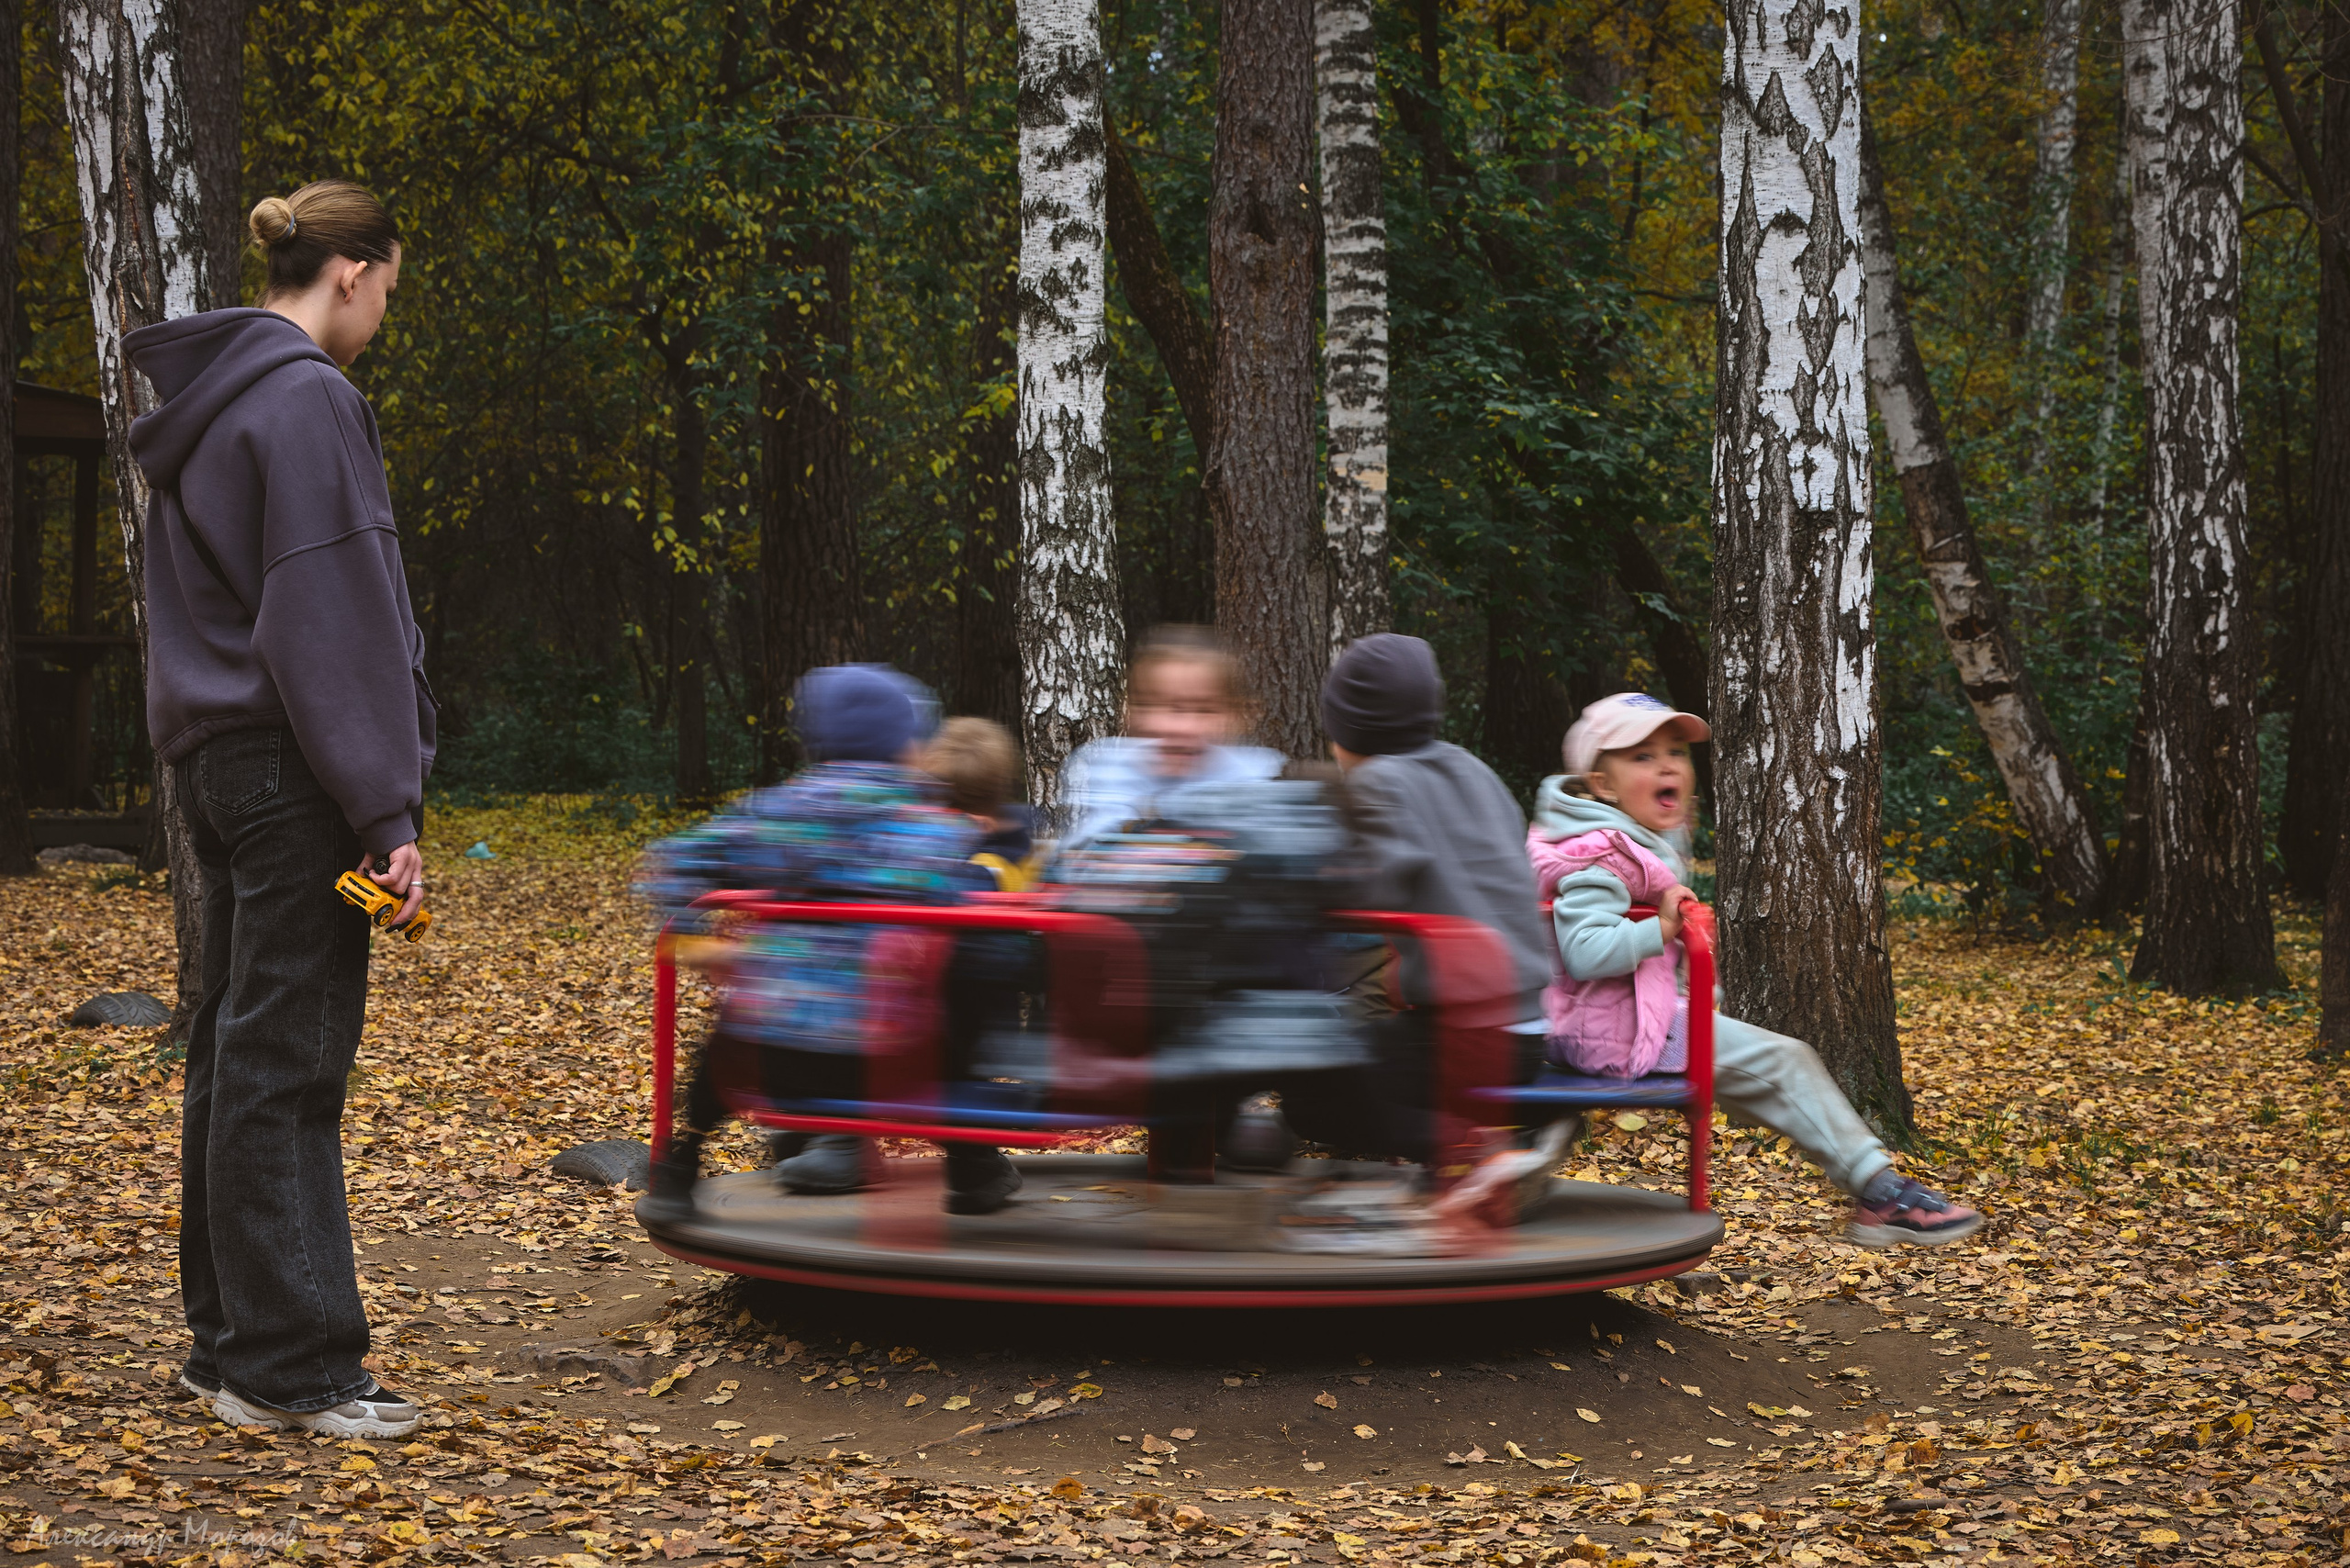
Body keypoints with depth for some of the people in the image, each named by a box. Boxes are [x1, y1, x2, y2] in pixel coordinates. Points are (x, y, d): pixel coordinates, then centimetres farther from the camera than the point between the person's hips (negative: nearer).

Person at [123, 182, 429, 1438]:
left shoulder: (206, 406, 16)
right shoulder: (308, 402, -14)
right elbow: (333, 619, -19)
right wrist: (386, 810, -18)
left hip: (216, 759, 10)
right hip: (292, 771, -10)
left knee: (236, 1055, 13)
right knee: (284, 1064, -7)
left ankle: (228, 1341, 21)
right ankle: (290, 1366, -2)